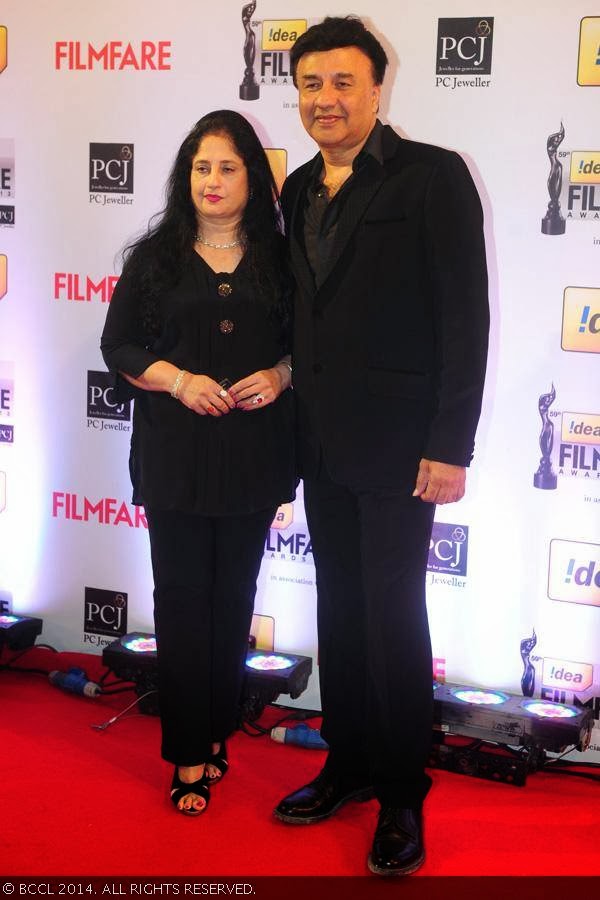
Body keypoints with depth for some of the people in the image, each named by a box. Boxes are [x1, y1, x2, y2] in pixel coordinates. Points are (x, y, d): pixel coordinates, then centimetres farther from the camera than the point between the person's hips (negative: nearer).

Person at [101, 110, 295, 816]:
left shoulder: (279, 259, 8)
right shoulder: (155, 257, 5)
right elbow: (118, 346, 3)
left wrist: (280, 374, -10)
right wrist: (178, 381, -13)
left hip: (253, 455, 1)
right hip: (175, 456, -1)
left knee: (233, 594, 9)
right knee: (182, 596, 0)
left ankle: (216, 731, 25)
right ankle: (189, 756, 8)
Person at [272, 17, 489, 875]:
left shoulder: (432, 176, -9)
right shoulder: (300, 189, 11)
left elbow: (465, 316, -13)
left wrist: (450, 446, -16)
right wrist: (294, 406, 9)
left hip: (399, 444, -6)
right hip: (323, 443, 6)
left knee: (392, 616, 1)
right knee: (339, 609, 15)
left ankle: (403, 796, 19)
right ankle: (349, 764, 31)